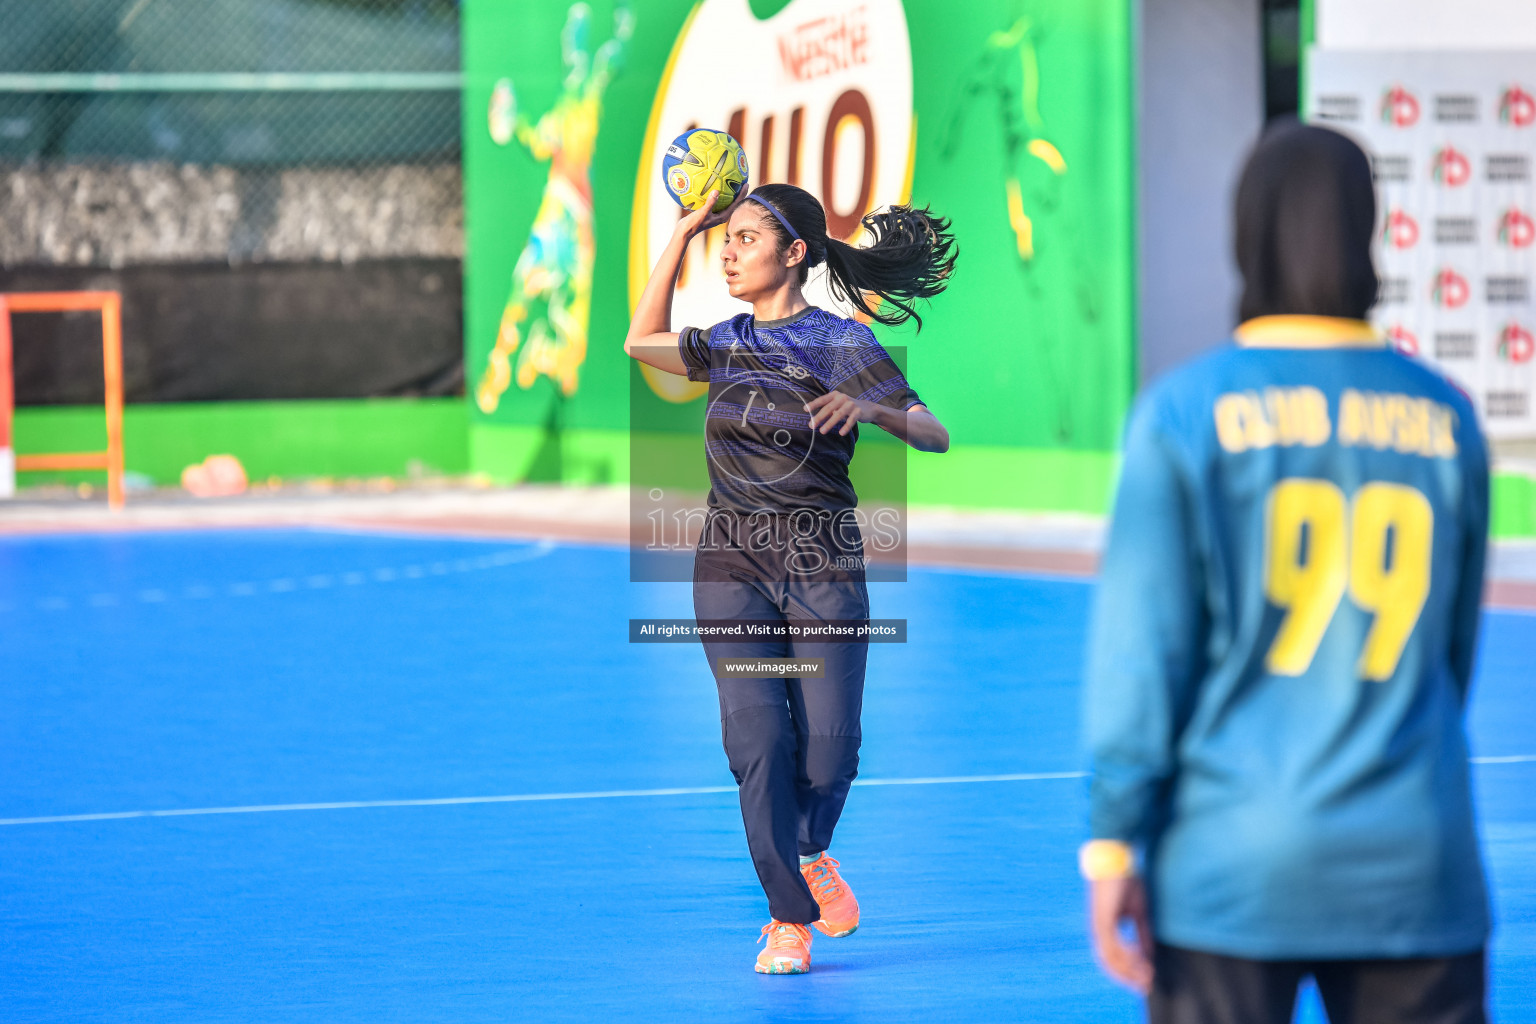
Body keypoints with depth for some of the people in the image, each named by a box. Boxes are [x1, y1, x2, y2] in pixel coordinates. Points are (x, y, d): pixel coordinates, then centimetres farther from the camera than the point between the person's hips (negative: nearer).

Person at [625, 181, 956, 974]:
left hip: (823, 565, -3)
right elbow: (641, 343, 26)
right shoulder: (730, 344, 11)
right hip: (732, 565, 3)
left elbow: (935, 435, -10)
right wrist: (683, 231, 19)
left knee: (829, 749, -5)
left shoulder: (842, 343, -5)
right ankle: (790, 918, 0)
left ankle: (808, 855, 29)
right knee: (757, 737, -11)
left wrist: (868, 408, -31)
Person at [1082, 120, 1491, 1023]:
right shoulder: (1445, 418, 4)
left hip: (1231, 871, -2)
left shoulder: (1187, 413, -5)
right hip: (1416, 876, 2)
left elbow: (1141, 645, -6)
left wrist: (1113, 841, -2)